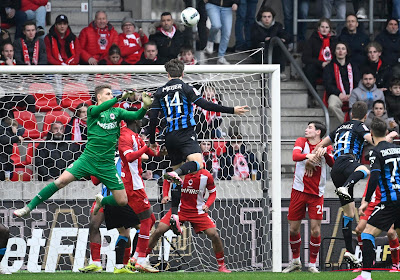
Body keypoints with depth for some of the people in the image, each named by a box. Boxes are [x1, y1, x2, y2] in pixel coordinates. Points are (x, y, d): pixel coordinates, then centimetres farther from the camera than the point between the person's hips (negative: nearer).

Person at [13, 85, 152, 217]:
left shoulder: (117, 112, 11)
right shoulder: (92, 110, 4)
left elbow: (136, 116, -2)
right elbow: (99, 109, -20)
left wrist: (145, 106, -23)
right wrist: (120, 97, -30)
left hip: (107, 164, 2)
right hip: (88, 158, -2)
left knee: (122, 201, -4)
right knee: (62, 180, -20)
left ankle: (101, 201, 29)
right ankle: (28, 207, -12)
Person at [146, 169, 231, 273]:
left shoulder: (206, 176, -14)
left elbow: (213, 192, 4)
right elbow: (167, 181, 7)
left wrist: (207, 205, -14)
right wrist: (165, 196, -7)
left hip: (198, 211, 0)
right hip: (179, 208, 0)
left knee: (214, 235, -12)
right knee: (158, 231, -13)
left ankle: (221, 266, 6)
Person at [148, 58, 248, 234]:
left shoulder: (160, 92, 12)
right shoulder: (185, 88, 1)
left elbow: (153, 118, 9)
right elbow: (205, 105, -8)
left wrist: (152, 141, 20)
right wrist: (231, 110, -5)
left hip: (170, 137, 5)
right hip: (185, 133, -5)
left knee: (178, 173, 13)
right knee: (197, 162, -23)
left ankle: (174, 214, 5)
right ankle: (175, 174, -55)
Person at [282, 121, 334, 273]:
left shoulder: (325, 147, 4)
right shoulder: (301, 142, 2)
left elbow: (333, 164, -11)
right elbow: (295, 155, -18)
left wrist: (325, 154, -29)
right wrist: (307, 155, -38)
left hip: (316, 193, -1)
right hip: (299, 191, 1)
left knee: (315, 230, -6)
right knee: (293, 228, 5)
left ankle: (312, 264, 8)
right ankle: (295, 261, 24)